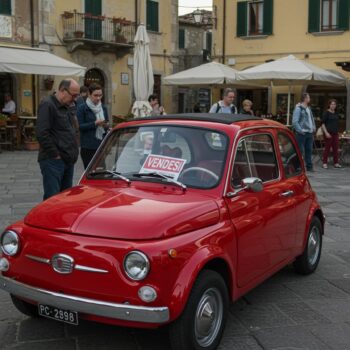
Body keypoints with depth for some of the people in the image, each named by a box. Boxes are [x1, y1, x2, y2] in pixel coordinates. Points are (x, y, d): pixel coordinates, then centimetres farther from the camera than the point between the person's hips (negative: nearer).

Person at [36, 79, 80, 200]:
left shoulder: (66, 107, 17)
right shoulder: (47, 105, -12)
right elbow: (42, 134, -20)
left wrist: (73, 153, 13)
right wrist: (55, 155, -16)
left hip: (68, 160, 9)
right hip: (53, 161, -9)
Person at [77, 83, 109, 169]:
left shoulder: (103, 108, 12)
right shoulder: (82, 108, -3)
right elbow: (80, 126, -8)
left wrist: (106, 126, -5)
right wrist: (95, 123, -19)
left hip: (101, 146, 4)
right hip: (88, 147, -4)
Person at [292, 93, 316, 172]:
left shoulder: (308, 108, 17)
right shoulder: (298, 108, -9)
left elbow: (312, 119, 28)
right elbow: (294, 122, -16)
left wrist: (314, 127, 13)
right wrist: (300, 130, -21)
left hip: (310, 133, 8)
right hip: (302, 133, -8)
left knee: (309, 150, 12)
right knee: (301, 151, -5)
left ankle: (309, 166, 20)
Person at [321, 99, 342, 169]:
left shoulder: (336, 114, 13)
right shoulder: (326, 113, -5)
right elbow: (323, 123, -8)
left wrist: (338, 132, 17)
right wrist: (326, 132, -16)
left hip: (335, 133, 6)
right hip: (328, 133, -6)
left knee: (336, 148, 5)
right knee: (327, 148, -3)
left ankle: (336, 163, 11)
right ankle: (325, 163, 4)